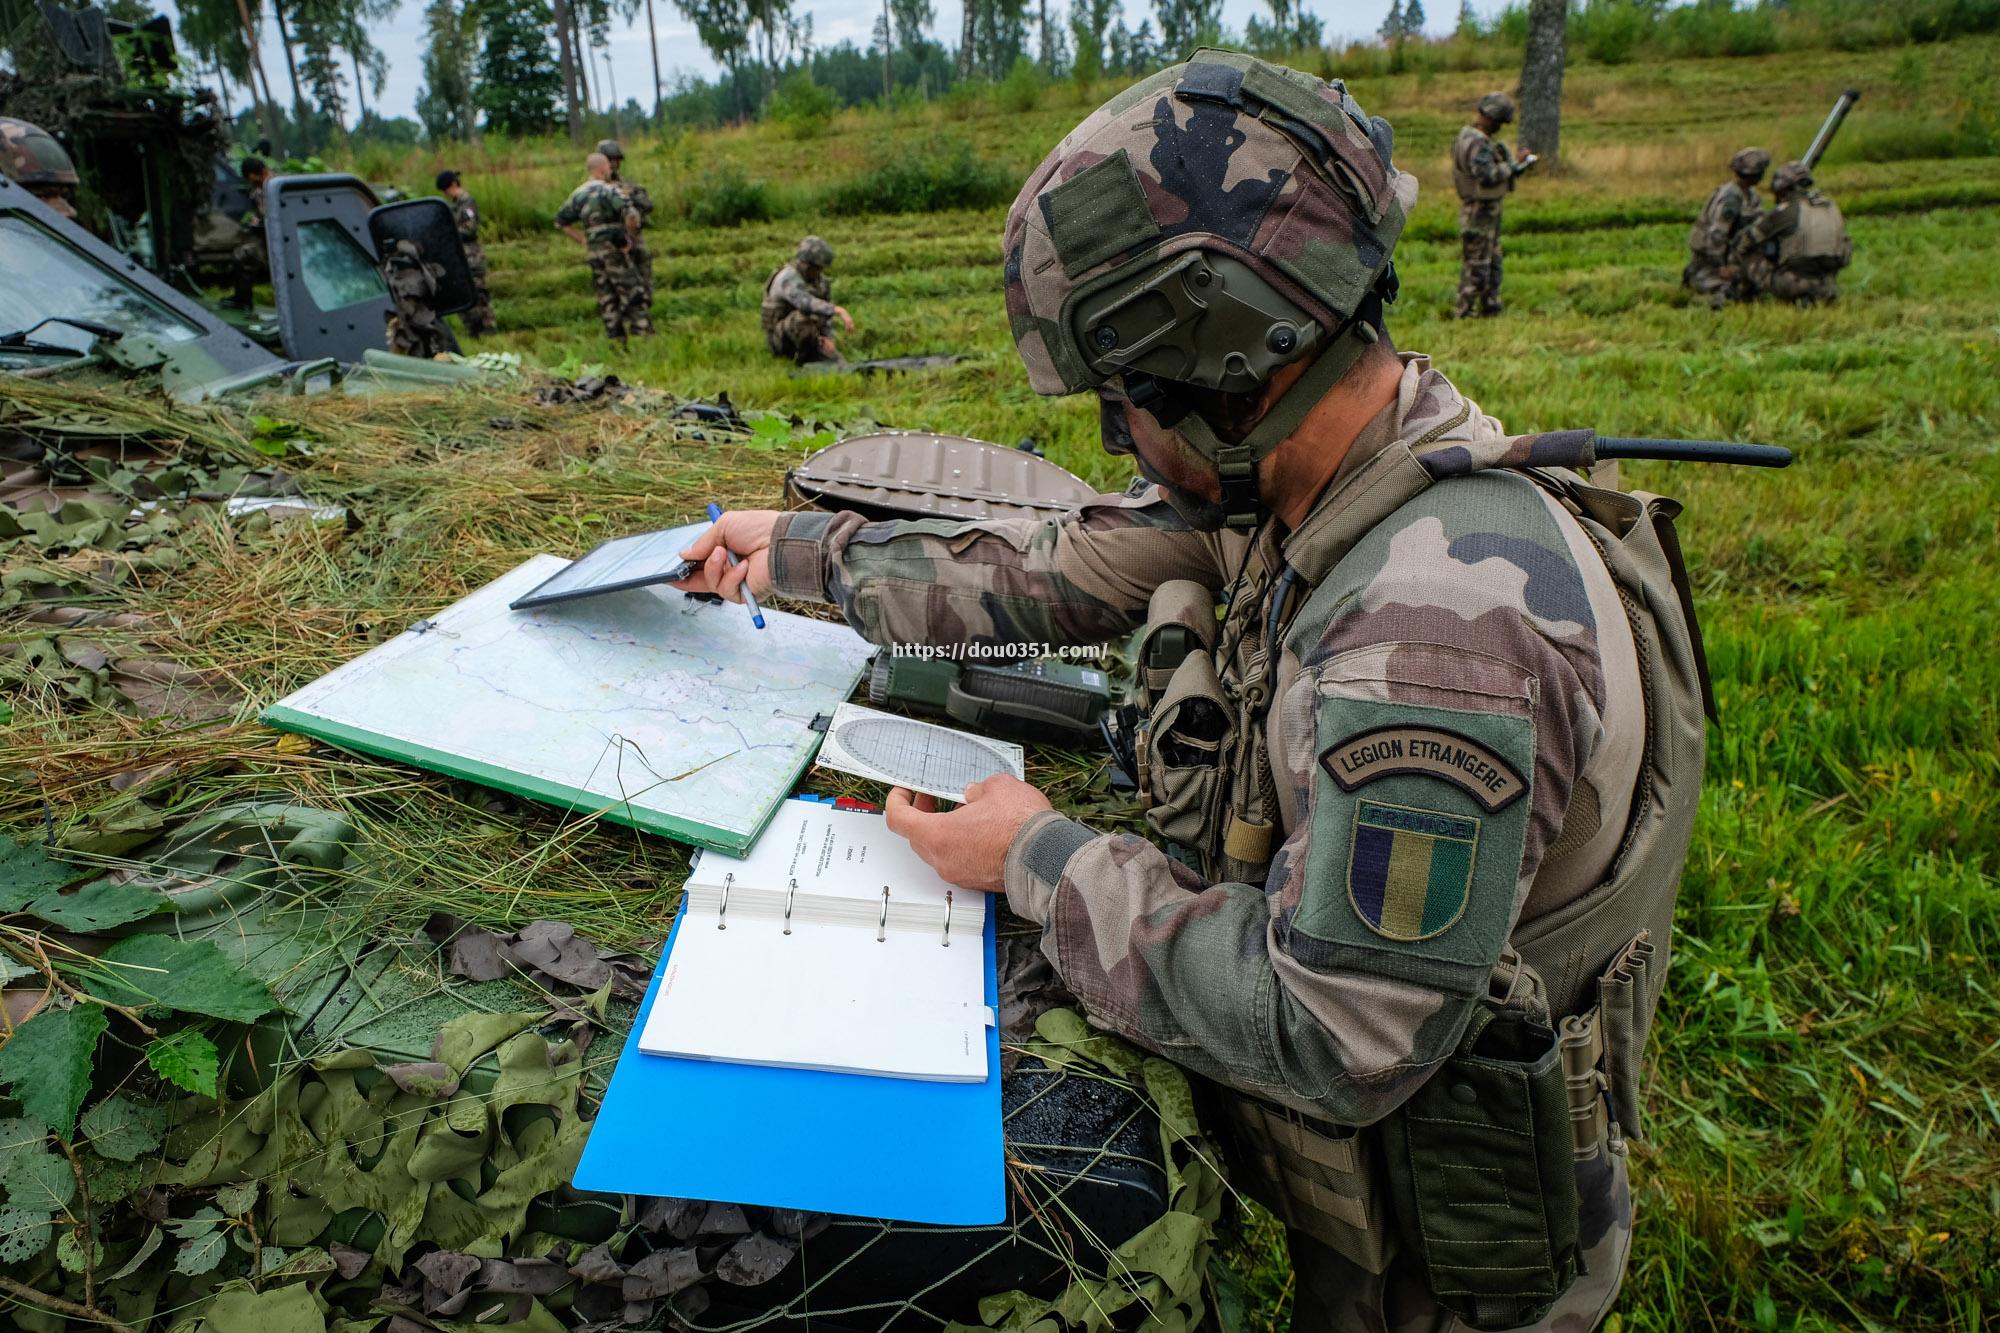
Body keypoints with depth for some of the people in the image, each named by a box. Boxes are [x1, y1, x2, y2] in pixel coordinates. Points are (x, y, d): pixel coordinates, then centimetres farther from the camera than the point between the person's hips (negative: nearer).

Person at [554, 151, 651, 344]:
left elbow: (561, 221, 17)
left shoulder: (577, 194, 10)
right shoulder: (609, 191, -11)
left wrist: (582, 240, 15)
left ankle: (615, 339, 11)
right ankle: (643, 334, -7)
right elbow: (631, 215, -25)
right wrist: (630, 236, -9)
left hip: (593, 252, 7)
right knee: (633, 293, -3)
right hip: (614, 250, -7)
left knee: (607, 299, 10)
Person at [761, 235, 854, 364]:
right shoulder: (788, 277, -23)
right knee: (803, 314, -36)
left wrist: (828, 339, -11)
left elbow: (825, 309, 7)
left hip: (807, 338, 6)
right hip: (782, 339, -6)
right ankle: (804, 356, -15)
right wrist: (839, 311, -50)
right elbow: (806, 303, -40)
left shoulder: (819, 279, 3)